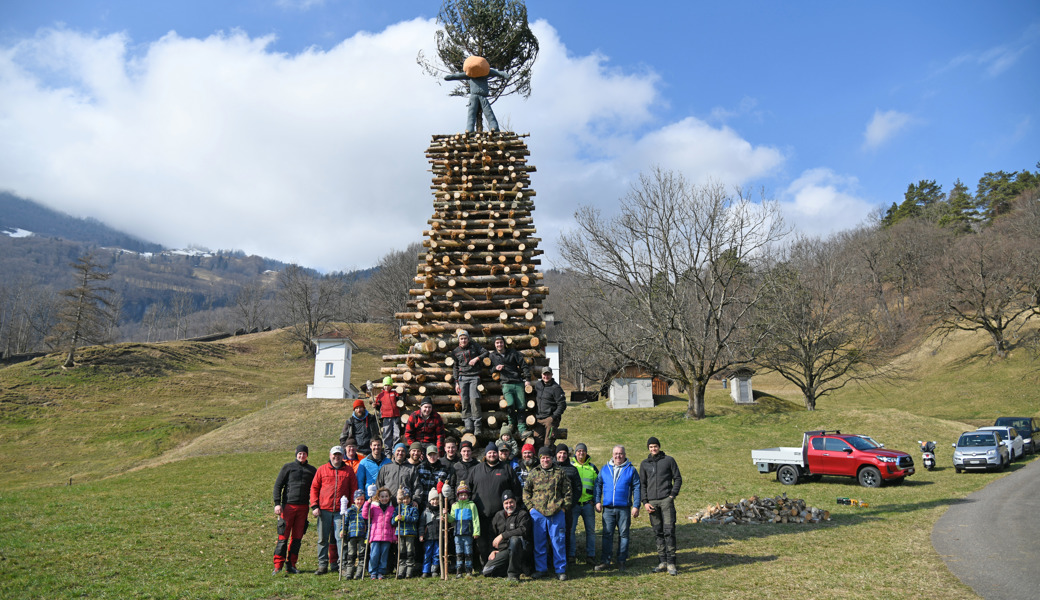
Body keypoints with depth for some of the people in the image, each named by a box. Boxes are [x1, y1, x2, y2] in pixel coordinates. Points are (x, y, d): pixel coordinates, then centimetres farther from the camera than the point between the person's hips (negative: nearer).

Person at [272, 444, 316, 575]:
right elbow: (278, 485, 2)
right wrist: (277, 503, -8)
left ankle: (291, 565, 13)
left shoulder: (312, 470, 12)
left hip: (303, 507, 3)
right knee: (283, 536, -5)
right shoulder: (288, 467, 4)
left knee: (297, 537, 5)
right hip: (288, 506, -3)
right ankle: (278, 565, 0)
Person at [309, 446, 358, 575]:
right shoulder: (322, 469, 9)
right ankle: (322, 565, 14)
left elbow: (354, 489, 10)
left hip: (341, 511, -1)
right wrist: (314, 506, 0)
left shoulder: (348, 470, 9)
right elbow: (314, 488, 9)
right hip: (324, 510, 1)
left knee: (340, 538, -5)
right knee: (322, 539, 5)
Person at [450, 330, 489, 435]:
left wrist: (477, 358, -5)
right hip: (463, 377, 2)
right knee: (465, 401, -11)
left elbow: (486, 352, 12)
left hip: (474, 376, -2)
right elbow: (455, 367, 15)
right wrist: (456, 382, 8)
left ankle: (477, 427, -16)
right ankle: (468, 425, -9)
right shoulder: (455, 351, 14)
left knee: (474, 400, -17)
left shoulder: (474, 346, 10)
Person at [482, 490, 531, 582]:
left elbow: (523, 530, -20)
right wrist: (493, 550, 9)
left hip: (521, 548, -5)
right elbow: (492, 534, 22)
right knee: (487, 571, -14)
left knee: (514, 539, -40)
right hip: (503, 550, 5)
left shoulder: (523, 514, -3)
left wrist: (503, 535, -19)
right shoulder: (498, 515, 15)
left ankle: (513, 574, -28)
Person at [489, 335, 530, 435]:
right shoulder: (493, 356, 15)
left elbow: (524, 365, 11)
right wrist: (495, 368, 0)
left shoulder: (512, 352, 12)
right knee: (510, 404, -24)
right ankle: (511, 423, 0)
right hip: (506, 384, -1)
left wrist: (527, 378, 1)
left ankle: (522, 429, 3)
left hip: (518, 383, 1)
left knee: (521, 406, -7)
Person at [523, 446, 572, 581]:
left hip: (556, 513, -1)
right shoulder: (534, 473, 9)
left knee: (558, 541, 0)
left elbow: (567, 491, 10)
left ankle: (560, 570, 8)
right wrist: (530, 506, 3)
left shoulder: (560, 473, 7)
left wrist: (564, 506, 1)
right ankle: (540, 569, 18)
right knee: (539, 542, 7)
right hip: (537, 513, 1)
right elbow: (526, 491, 12)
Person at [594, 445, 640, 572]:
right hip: (608, 508, 2)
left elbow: (636, 488, 2)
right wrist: (598, 501, 3)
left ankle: (621, 561, 15)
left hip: (624, 508, -1)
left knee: (623, 534, 5)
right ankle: (606, 561, 4)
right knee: (607, 534, 0)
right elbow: (598, 485, 13)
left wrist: (636, 506, -4)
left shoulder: (631, 470, 3)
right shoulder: (605, 469, 9)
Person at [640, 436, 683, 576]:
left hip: (666, 500, -3)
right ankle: (663, 562, 10)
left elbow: (678, 479, 7)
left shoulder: (669, 460, 7)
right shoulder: (644, 464, 15)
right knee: (658, 532, 5)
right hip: (652, 502, 3)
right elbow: (642, 484, 15)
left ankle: (671, 563, -7)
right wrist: (645, 502, 3)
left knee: (669, 530, -9)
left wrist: (672, 495, -6)